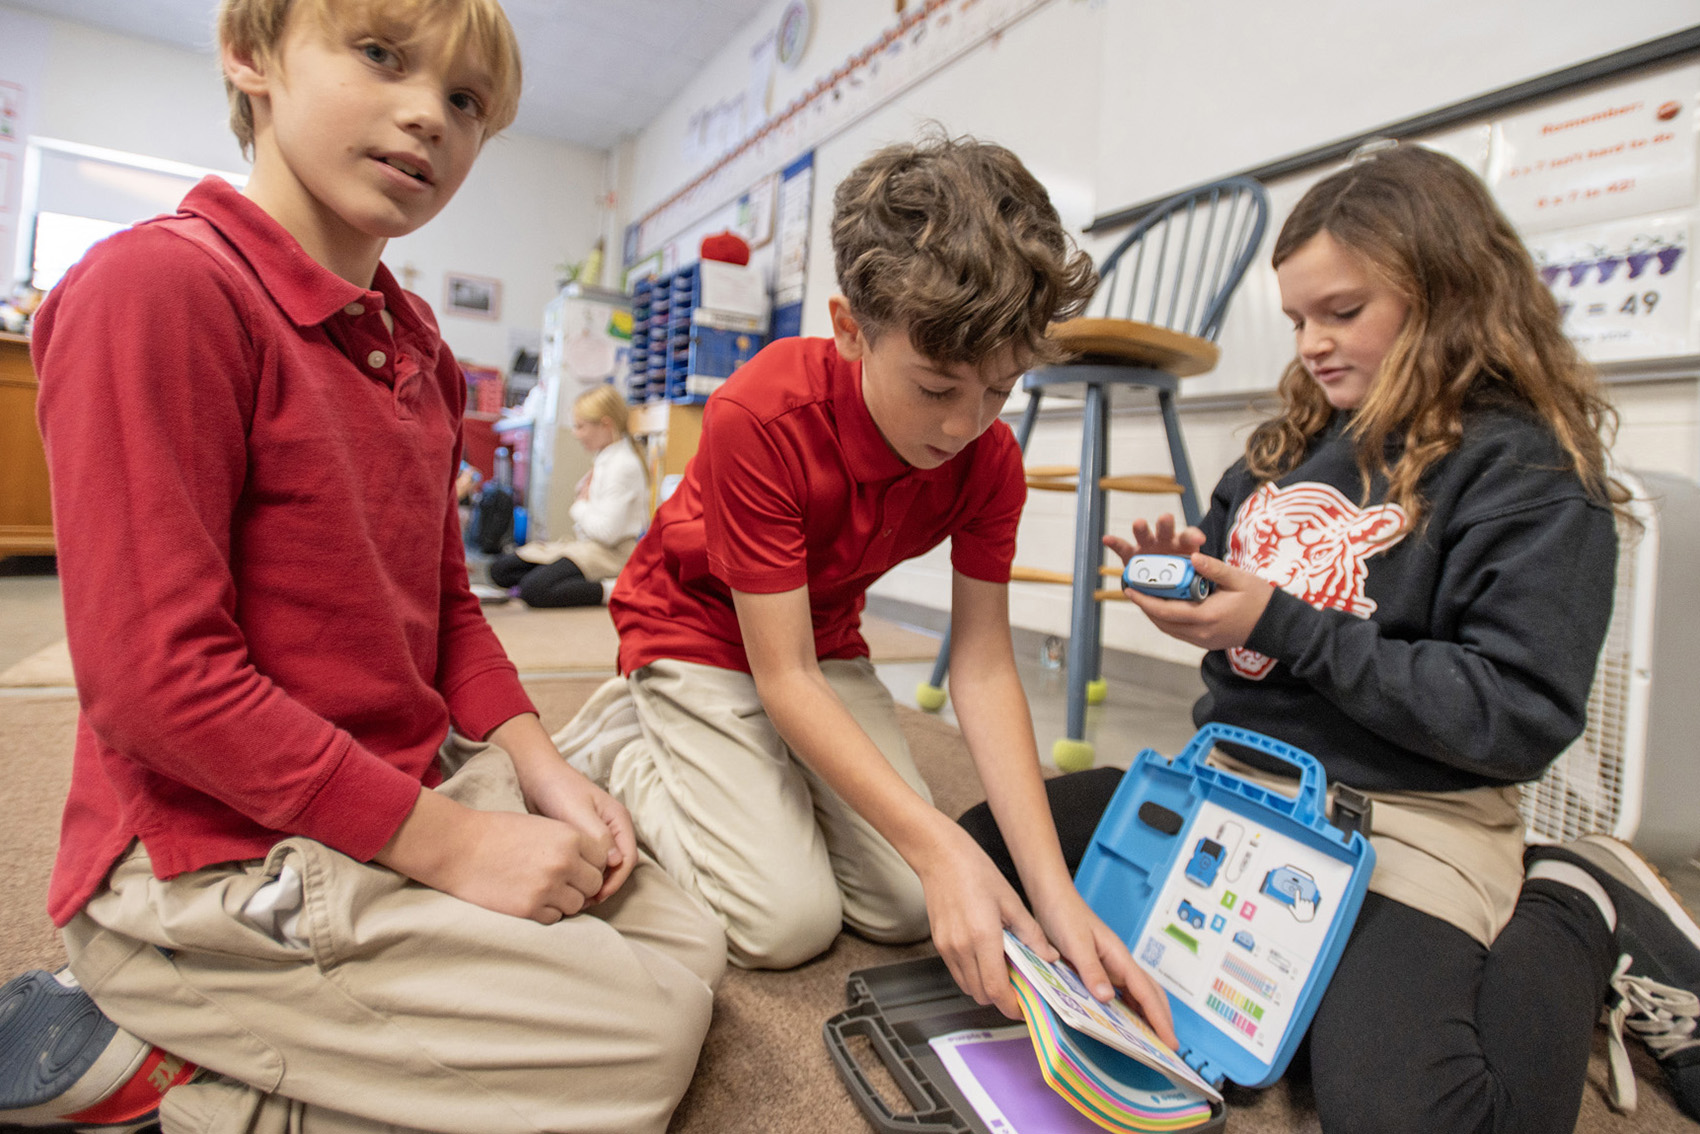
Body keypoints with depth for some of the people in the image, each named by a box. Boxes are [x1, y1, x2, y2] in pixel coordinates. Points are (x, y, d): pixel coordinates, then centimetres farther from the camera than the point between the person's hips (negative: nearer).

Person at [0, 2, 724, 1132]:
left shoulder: (418, 340, 8)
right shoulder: (158, 283, -17)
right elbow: (157, 674, -22)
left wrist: (543, 773, 0)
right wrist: (449, 843, -20)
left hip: (430, 787, 8)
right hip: (218, 856, -8)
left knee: (687, 949, 10)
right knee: (641, 1043, -8)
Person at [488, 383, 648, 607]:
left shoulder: (623, 465, -18)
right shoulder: (604, 458, 12)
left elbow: (607, 532, -24)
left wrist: (580, 507, -8)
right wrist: (582, 506, 1)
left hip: (610, 553, -11)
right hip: (587, 544, 11)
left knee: (532, 590, -26)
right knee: (500, 569, 7)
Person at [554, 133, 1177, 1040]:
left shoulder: (990, 457, -16)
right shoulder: (760, 416, -32)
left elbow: (983, 666, -16)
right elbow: (784, 677, -29)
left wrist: (1053, 889, -24)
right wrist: (939, 845, -35)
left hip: (826, 641, 6)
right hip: (699, 638, -5)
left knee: (908, 909, -2)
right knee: (789, 920, -17)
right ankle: (624, 748, 8)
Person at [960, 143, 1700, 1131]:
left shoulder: (1530, 474, -9)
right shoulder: (1300, 442, 10)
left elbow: (1520, 719, -17)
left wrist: (1283, 626, -22)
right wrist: (1187, 576, -5)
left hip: (1402, 820, -6)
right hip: (1226, 778, 7)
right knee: (981, 848, 1)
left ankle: (1577, 910, 7)